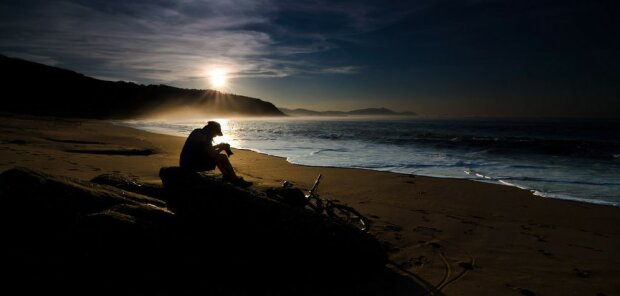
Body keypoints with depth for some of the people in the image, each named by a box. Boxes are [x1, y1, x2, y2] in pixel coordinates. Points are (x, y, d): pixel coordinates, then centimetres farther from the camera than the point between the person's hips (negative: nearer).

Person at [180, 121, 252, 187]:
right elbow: (212, 154, -19)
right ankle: (236, 180, -3)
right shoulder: (205, 136, -16)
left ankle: (227, 175, 16)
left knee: (218, 157, 18)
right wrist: (222, 148, -2)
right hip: (193, 164, -10)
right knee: (222, 158, -11)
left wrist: (218, 146, 17)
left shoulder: (198, 132, 13)